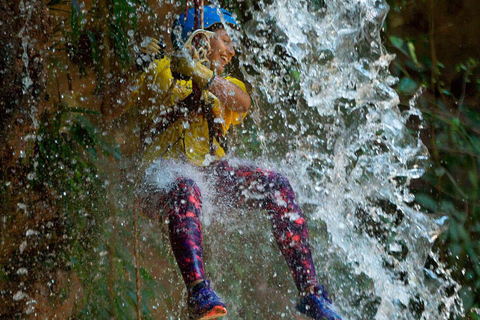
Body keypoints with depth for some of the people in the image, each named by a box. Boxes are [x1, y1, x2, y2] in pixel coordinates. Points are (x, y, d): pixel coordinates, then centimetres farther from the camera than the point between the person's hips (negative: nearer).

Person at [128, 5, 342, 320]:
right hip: (166, 173, -5)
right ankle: (199, 291, -53)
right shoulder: (162, 72, 9)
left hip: (211, 171, 5)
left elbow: (243, 103, -7)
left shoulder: (226, 85, 18)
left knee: (276, 185, -18)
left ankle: (309, 289, -20)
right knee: (185, 187, -40)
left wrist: (205, 77, -26)